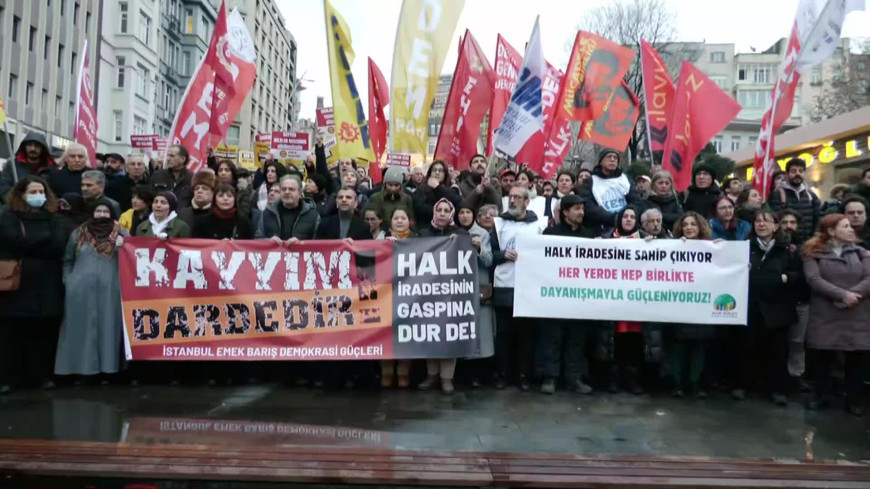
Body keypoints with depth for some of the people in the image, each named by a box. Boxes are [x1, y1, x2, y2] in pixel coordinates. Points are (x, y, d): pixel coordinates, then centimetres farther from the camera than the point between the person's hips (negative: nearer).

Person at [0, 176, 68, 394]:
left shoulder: (52, 217, 13)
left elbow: (59, 246, -1)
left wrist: (30, 245, -8)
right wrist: (46, 238, -6)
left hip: (47, 284, 3)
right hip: (17, 282, -2)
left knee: (45, 331, 4)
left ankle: (43, 374, 13)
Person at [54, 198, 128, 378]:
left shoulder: (122, 234, 7)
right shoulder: (79, 233, 11)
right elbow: (67, 260, 17)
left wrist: (122, 247, -16)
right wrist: (68, 282, 7)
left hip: (109, 291, -1)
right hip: (81, 291, 1)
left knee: (107, 326, 1)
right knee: (80, 327, 3)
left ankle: (107, 364, 7)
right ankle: (80, 365, 10)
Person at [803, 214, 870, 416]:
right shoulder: (814, 253, 3)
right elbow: (813, 280, -11)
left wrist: (851, 296, -16)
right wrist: (842, 295, -19)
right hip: (825, 315, -2)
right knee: (822, 356, 5)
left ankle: (853, 400, 22)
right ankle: (822, 395, 23)